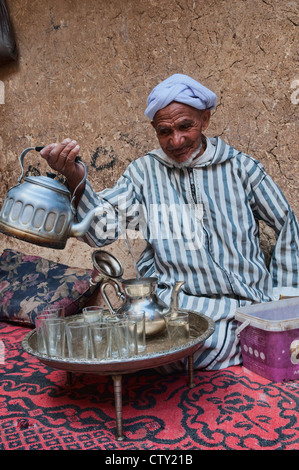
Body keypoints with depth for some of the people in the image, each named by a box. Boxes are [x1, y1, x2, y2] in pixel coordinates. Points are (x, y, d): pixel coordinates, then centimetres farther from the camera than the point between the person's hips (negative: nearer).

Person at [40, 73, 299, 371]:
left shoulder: (239, 166, 8)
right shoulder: (145, 171, 8)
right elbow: (102, 228, -4)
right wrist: (74, 177, -21)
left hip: (249, 301, 0)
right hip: (175, 300, 1)